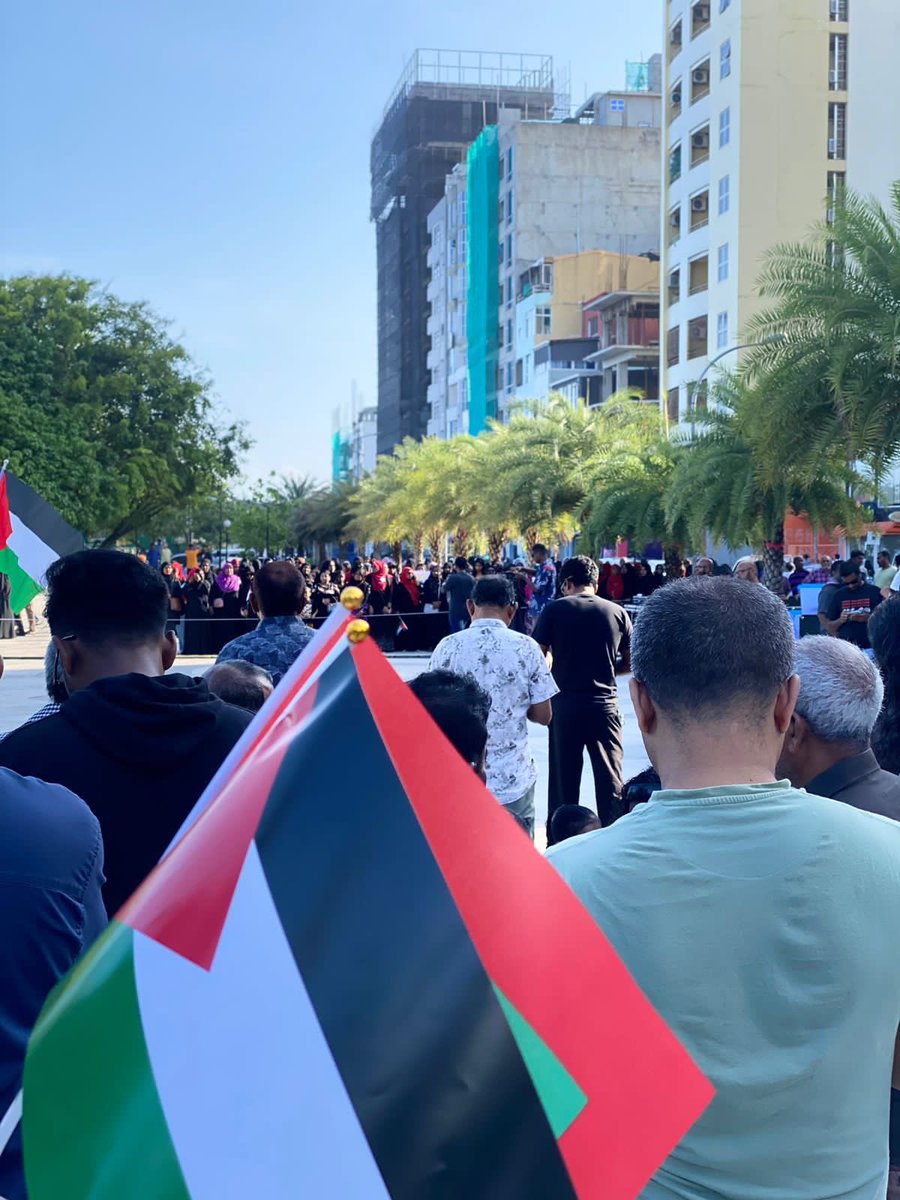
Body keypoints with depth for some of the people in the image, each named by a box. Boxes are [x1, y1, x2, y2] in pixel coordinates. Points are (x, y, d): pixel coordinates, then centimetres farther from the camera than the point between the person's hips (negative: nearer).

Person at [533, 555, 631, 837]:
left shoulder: (554, 610, -4)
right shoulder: (617, 612, 2)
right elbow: (631, 663, 6)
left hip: (565, 704, -1)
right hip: (605, 704, 1)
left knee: (564, 777, 8)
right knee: (610, 778, 7)